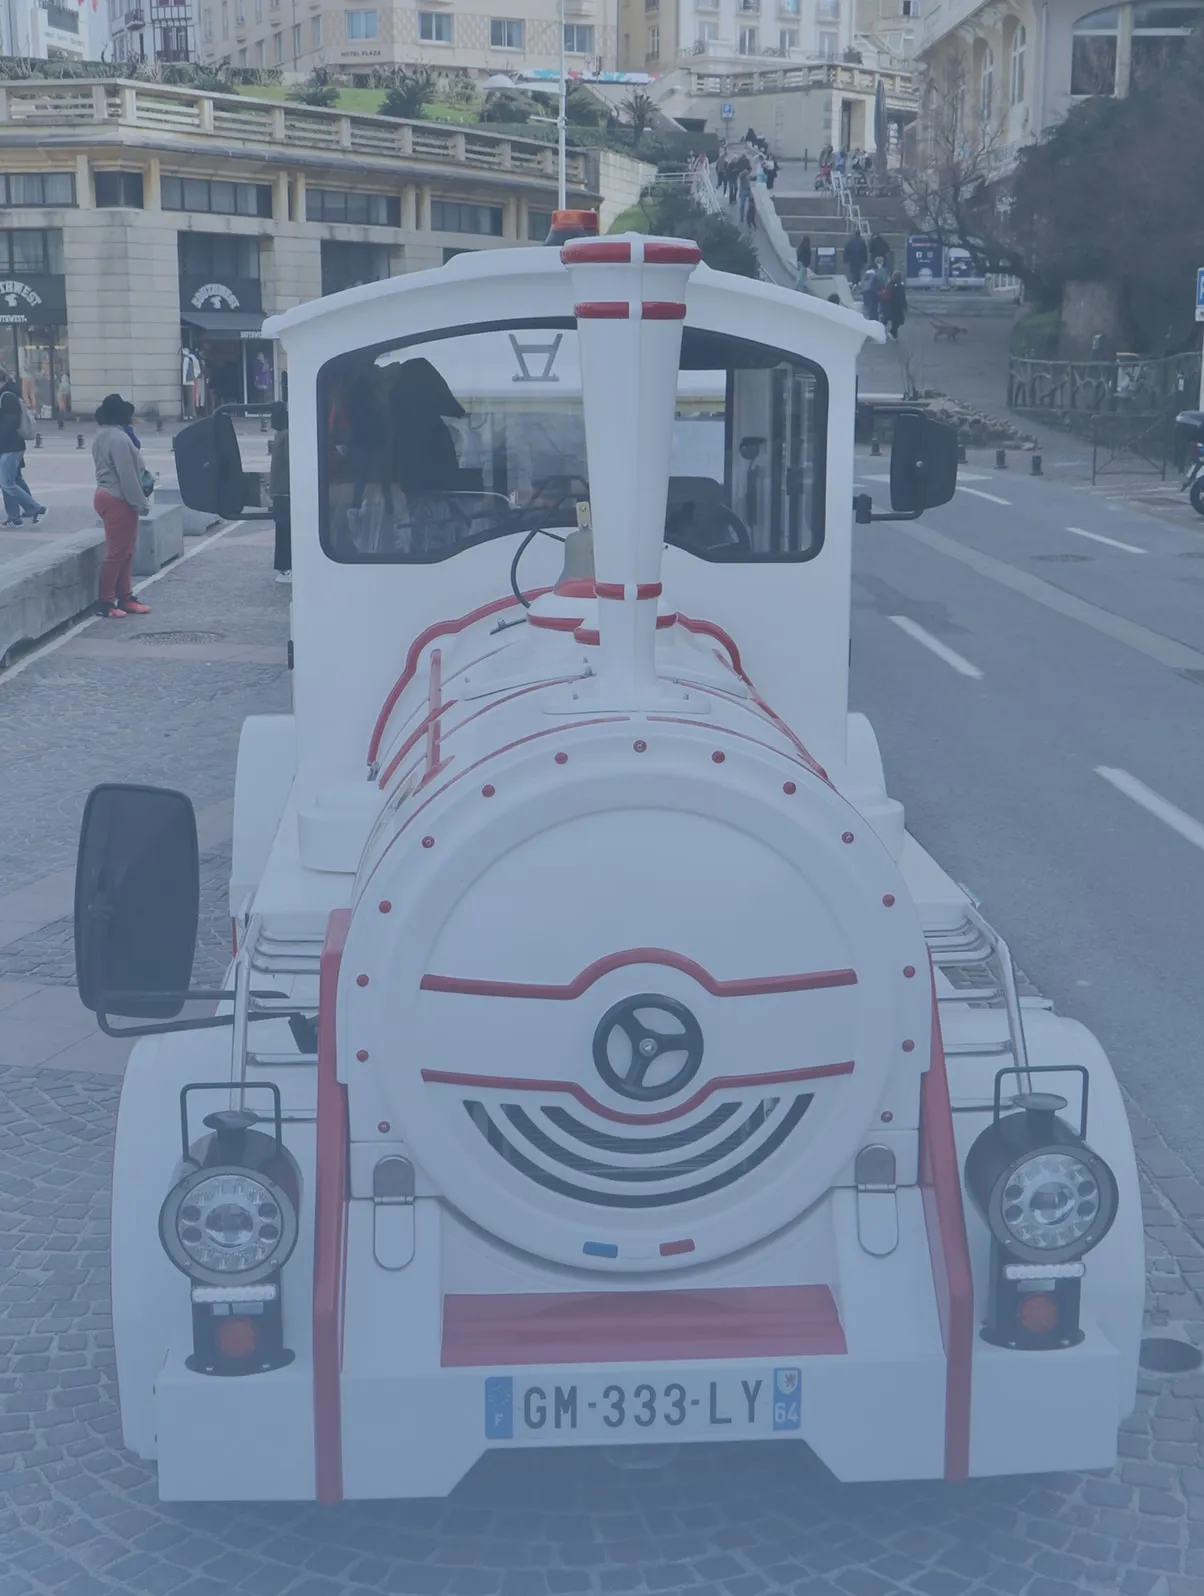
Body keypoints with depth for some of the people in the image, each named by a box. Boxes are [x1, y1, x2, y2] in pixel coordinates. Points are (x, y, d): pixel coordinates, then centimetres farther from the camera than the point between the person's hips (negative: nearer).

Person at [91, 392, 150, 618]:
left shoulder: (103, 436, 13)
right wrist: (140, 503, -17)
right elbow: (127, 476, -22)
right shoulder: (119, 438, -20)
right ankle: (105, 602, 1)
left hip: (107, 496, 11)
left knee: (124, 552, 16)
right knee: (117, 552, -4)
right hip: (119, 500, -11)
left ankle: (125, 598, 21)